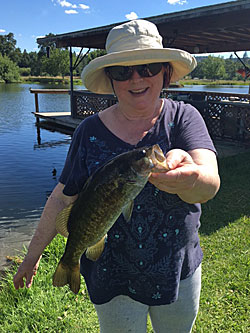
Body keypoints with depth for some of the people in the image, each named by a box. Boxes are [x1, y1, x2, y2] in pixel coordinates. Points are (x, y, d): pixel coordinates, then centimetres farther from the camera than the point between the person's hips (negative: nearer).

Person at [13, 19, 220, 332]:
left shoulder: (184, 117, -11)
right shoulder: (90, 131, -10)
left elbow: (209, 185, -27)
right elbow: (62, 198, -2)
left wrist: (191, 179, -51)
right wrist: (33, 254, 6)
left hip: (179, 271, 2)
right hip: (114, 277, -1)